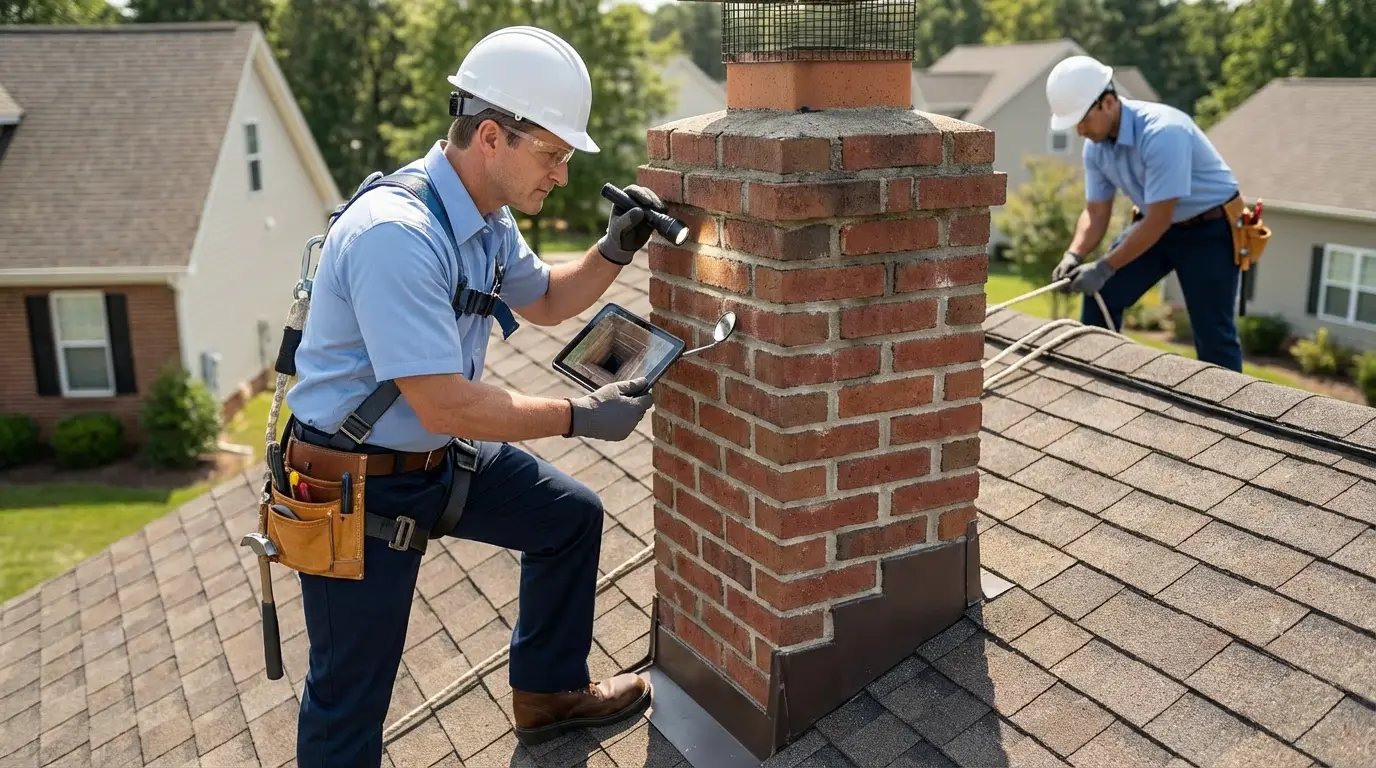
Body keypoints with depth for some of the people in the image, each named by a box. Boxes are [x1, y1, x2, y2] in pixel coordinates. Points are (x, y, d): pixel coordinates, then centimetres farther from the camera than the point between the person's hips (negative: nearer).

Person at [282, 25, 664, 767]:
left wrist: (615, 250, -1)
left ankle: (546, 692, 33)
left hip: (440, 457, 9)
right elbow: (445, 406, -31)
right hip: (355, 484, -9)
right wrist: (581, 416, -22)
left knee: (570, 516, 16)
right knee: (351, 695, 4)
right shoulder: (396, 233, -30)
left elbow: (544, 300, 17)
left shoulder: (487, 217, -1)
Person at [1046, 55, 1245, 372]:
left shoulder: (1162, 133, -32)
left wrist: (1105, 267, -29)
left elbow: (1159, 221, -31)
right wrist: (1074, 255, -18)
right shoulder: (1096, 146, -8)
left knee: (1213, 334, -6)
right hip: (1156, 224, 7)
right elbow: (1096, 212, 0)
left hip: (1211, 230, -7)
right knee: (1101, 296, -1)